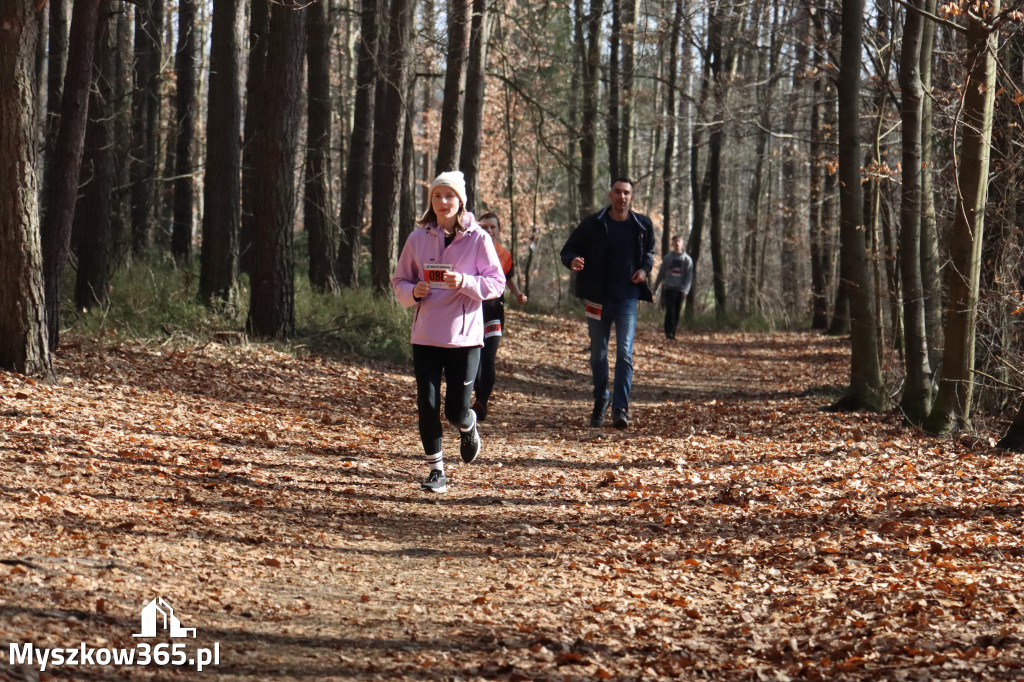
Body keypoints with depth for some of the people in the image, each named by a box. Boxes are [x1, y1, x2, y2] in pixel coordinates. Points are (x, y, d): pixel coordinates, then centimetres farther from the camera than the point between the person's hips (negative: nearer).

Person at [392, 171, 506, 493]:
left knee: (457, 411, -3)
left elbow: (496, 283, -3)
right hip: (425, 336, 2)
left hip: (465, 336, -2)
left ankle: (469, 428, 35)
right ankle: (437, 471, 12)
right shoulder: (417, 239, 4)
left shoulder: (478, 238, -3)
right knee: (427, 406, -3)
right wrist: (413, 291, -10)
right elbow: (399, 281, 12)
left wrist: (465, 282, -20)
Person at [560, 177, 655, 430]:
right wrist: (573, 261, -21)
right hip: (598, 297, 1)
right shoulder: (592, 224, -3)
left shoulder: (642, 225, 2)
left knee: (625, 353, -11)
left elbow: (649, 251, 20)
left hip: (627, 298, -1)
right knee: (598, 354, 10)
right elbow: (568, 250, 2)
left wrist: (645, 268, -1)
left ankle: (620, 409, -13)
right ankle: (600, 404, 27)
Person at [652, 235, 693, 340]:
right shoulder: (667, 257, 10)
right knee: (670, 311, -13)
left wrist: (685, 290, -9)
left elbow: (689, 276, 4)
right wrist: (655, 289, 14)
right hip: (669, 288, -1)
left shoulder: (687, 259, 9)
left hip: (680, 290, 1)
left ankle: (672, 333, 7)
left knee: (676, 313, 2)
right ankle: (669, 332, -17)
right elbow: (661, 273, 14)